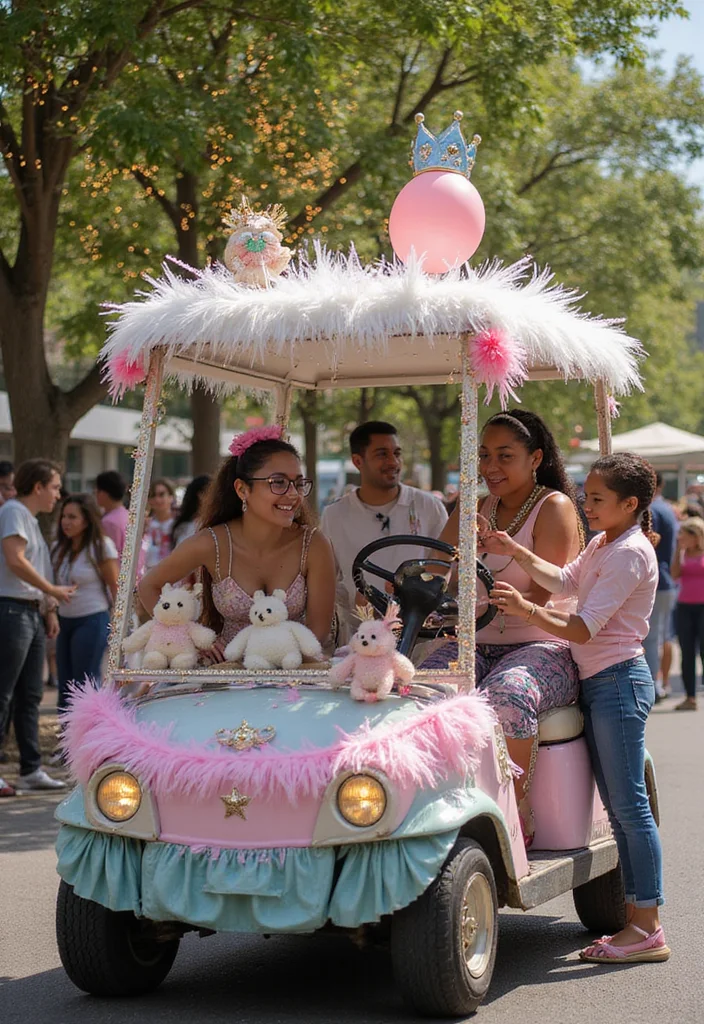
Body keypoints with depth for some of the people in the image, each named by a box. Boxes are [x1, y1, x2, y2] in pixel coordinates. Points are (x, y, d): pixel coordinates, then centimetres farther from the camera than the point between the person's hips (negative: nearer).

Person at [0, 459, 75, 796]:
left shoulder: (30, 518, 19)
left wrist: (49, 608, 8)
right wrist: (54, 592, -13)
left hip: (32, 613, 10)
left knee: (29, 697, 11)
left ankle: (31, 770, 16)